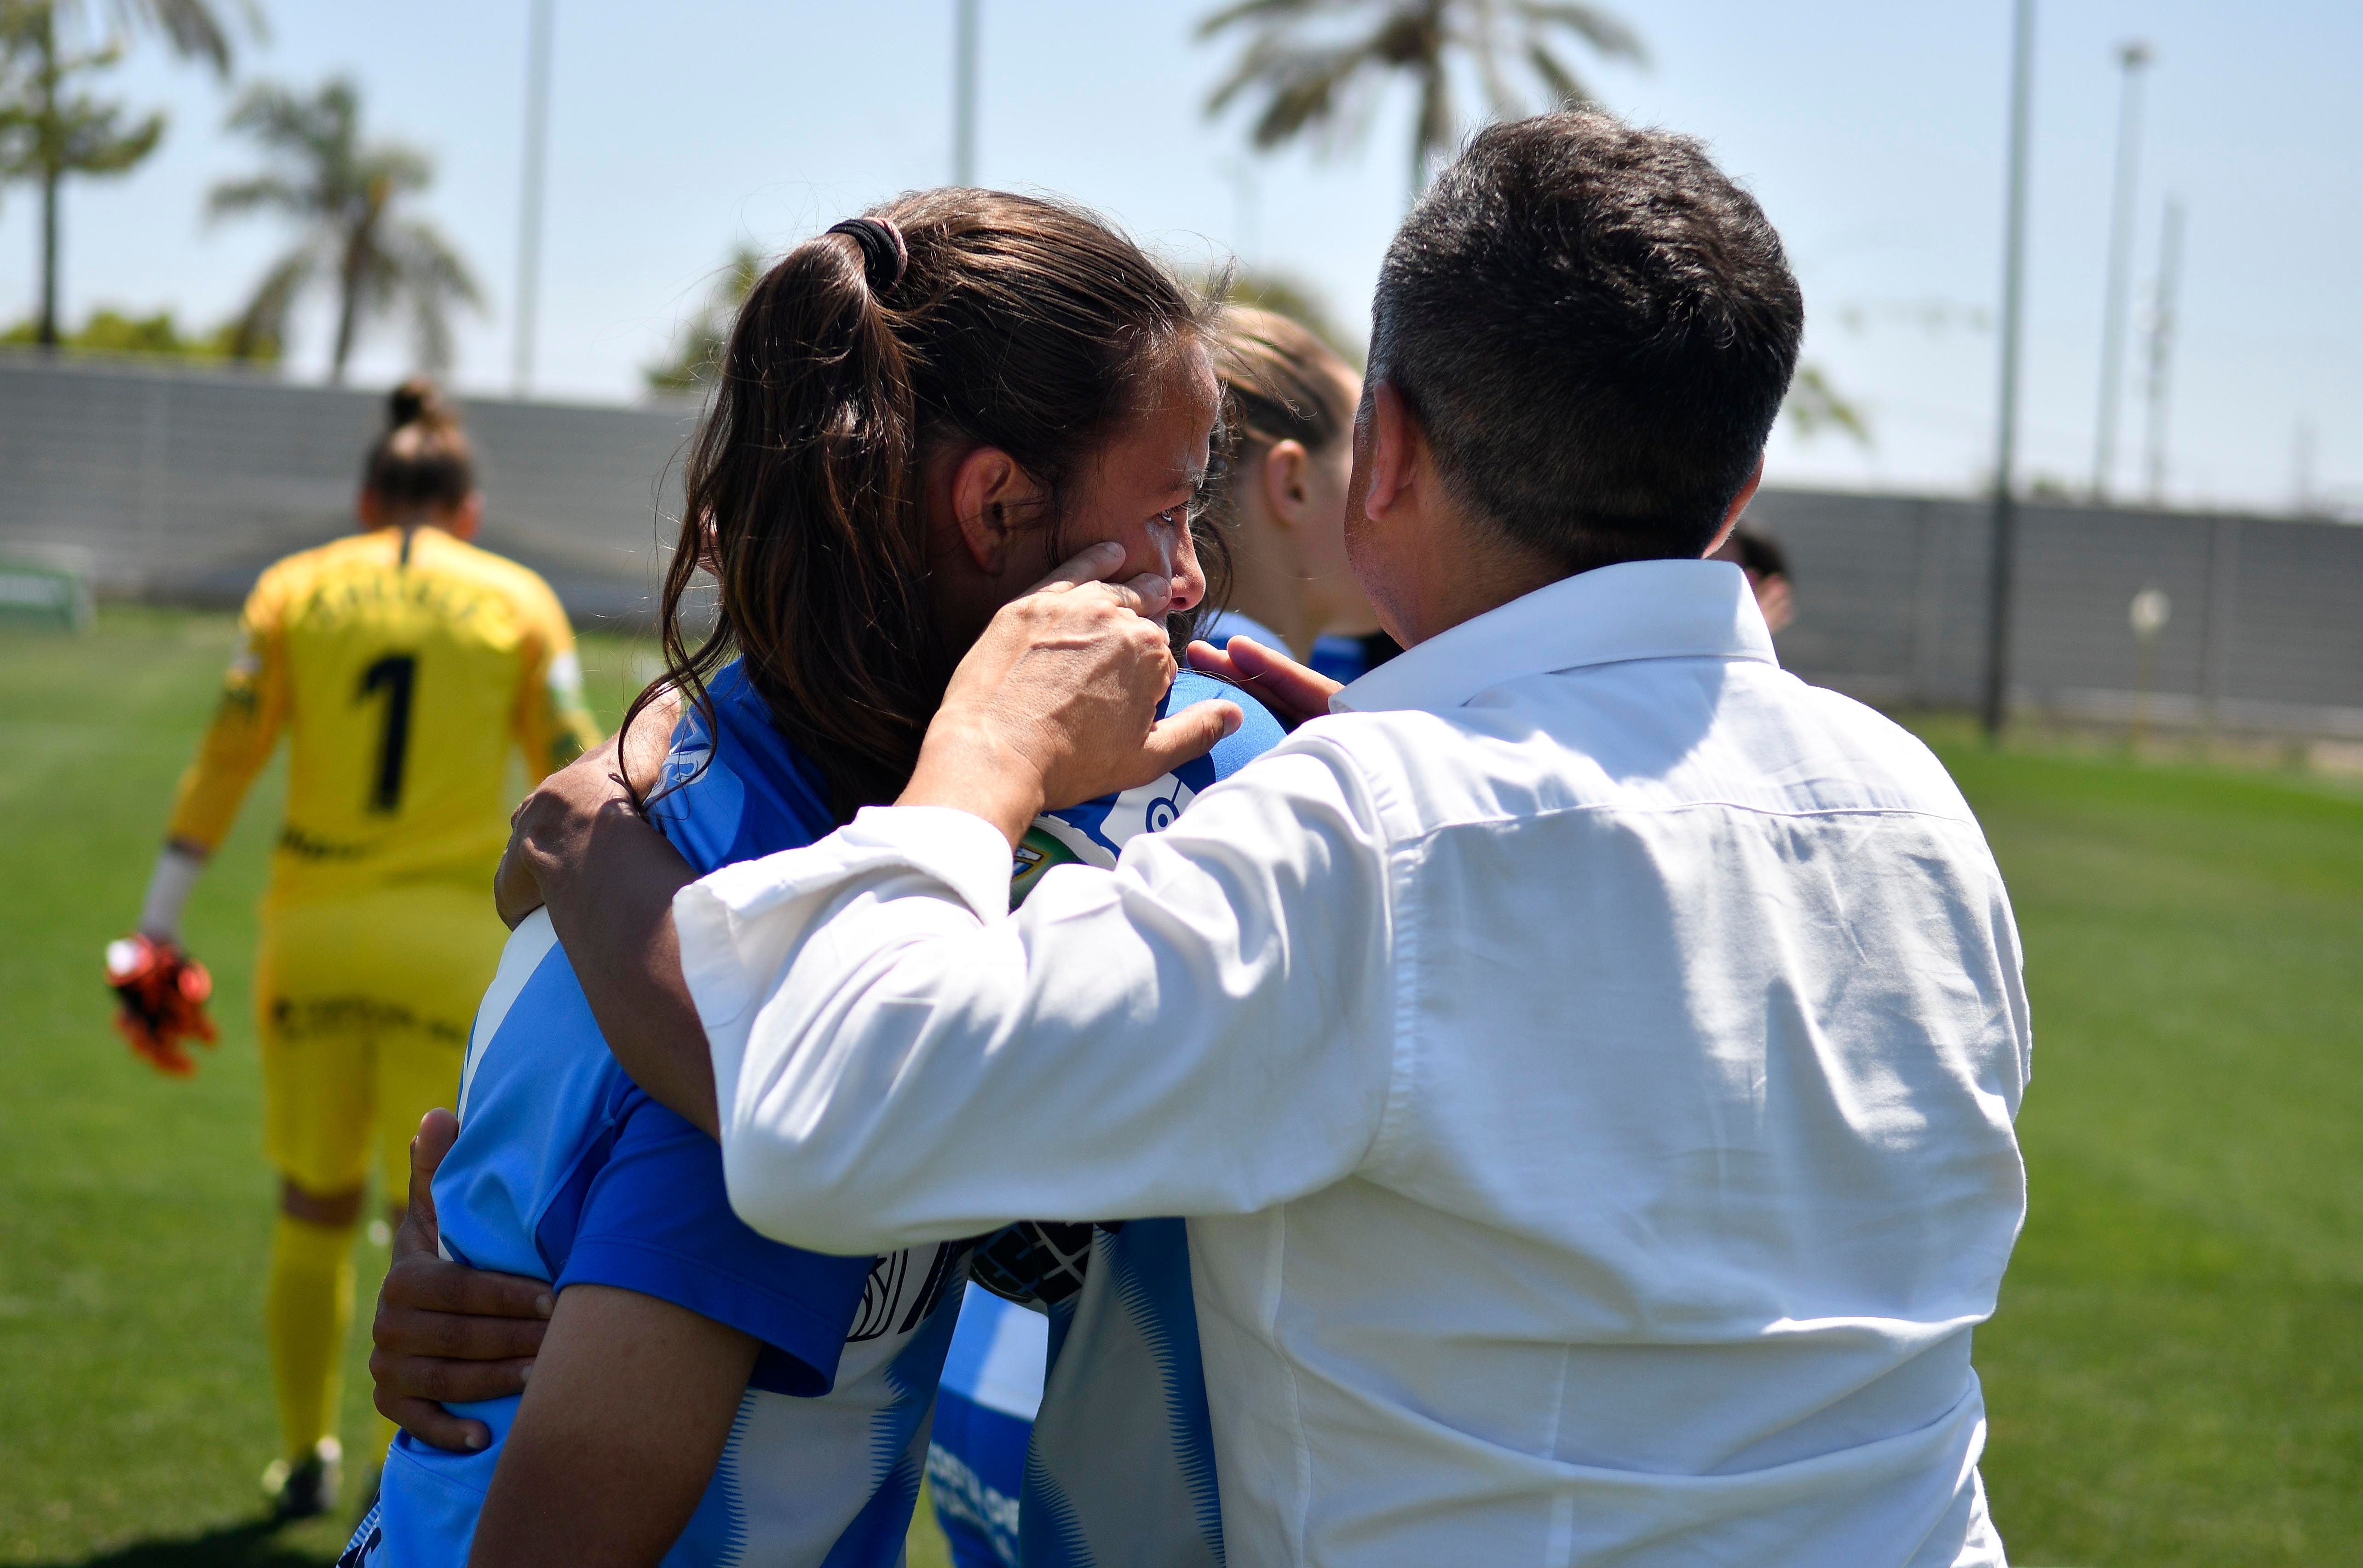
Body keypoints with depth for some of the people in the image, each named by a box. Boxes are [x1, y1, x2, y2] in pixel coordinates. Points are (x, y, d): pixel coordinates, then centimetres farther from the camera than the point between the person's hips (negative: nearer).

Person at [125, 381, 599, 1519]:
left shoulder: (295, 590, 6)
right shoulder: (518, 602, 4)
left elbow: (225, 758, 0)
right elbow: (571, 776, 2)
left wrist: (160, 920, 3)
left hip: (310, 937, 1)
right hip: (451, 944, -1)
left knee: (312, 1211, 16)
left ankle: (306, 1457, 23)